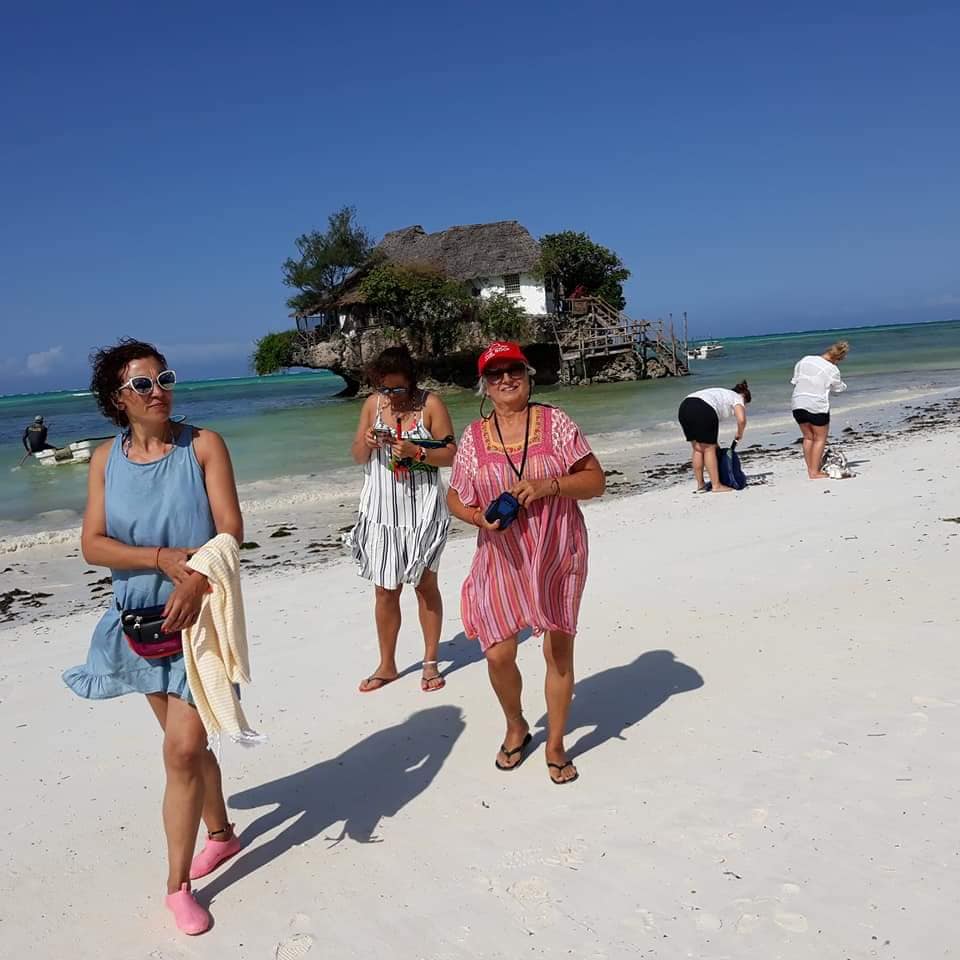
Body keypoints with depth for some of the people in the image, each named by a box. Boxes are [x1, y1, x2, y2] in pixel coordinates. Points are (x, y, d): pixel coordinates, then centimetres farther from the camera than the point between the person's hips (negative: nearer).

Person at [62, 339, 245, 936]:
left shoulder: (203, 445, -7)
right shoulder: (106, 459, 2)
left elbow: (231, 528, -13)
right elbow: (93, 545, -4)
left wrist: (195, 582, -28)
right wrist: (163, 558, -20)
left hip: (199, 615, -4)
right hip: (141, 618, 4)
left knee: (183, 749, -6)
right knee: (186, 739, 17)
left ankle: (178, 884, 11)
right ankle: (221, 833, 40)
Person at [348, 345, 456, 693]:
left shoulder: (430, 404, -8)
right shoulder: (373, 404, 3)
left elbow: (451, 455, -7)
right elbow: (357, 456, 9)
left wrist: (416, 452, -22)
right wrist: (366, 443, -13)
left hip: (422, 509, -3)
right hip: (382, 510, 3)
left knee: (426, 584, 8)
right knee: (385, 590, 7)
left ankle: (431, 662, 22)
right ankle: (387, 665, 22)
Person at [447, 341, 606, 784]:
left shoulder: (556, 423, -3)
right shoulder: (473, 438, 1)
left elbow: (595, 481, -4)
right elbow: (455, 498, 9)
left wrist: (548, 485, -20)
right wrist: (481, 518, -12)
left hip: (557, 556, -1)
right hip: (502, 559, 1)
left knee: (559, 651, 6)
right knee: (498, 653, 1)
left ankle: (556, 744, 27)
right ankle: (516, 727, 32)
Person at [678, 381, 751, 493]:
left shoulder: (722, 393, 38)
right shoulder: (737, 397, 17)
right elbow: (741, 420, -2)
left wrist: (713, 441, 38)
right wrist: (739, 434, 17)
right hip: (703, 411, -7)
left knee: (698, 449, 16)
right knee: (709, 449, 4)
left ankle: (700, 485, 22)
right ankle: (716, 486, 10)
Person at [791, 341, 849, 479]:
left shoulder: (805, 360, 3)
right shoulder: (833, 370, -8)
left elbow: (795, 381, 8)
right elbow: (839, 389, 8)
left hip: (798, 404, 5)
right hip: (817, 406, -5)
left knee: (808, 437, 16)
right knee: (820, 438, 7)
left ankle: (810, 470, 17)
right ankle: (815, 472, 4)